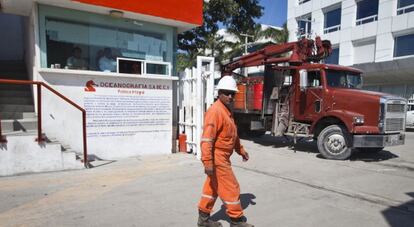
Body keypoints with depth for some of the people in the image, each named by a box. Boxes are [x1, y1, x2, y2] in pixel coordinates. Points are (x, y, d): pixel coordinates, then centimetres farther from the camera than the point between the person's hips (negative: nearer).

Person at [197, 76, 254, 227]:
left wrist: (241, 150, 26)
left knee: (212, 187, 16)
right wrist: (207, 162, -30)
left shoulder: (227, 110, 13)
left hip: (222, 156, 10)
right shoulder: (215, 111, -20)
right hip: (217, 157, -10)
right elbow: (207, 138, -26)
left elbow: (232, 134, 24)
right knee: (231, 188, 2)